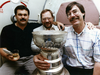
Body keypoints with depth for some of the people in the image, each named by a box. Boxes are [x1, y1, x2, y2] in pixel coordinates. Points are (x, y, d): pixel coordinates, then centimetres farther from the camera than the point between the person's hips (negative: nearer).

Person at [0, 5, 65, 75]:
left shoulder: (34, 27, 6)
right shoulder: (7, 29, 4)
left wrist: (56, 23, -7)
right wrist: (7, 56, -18)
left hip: (31, 58, 1)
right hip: (14, 60, 0)